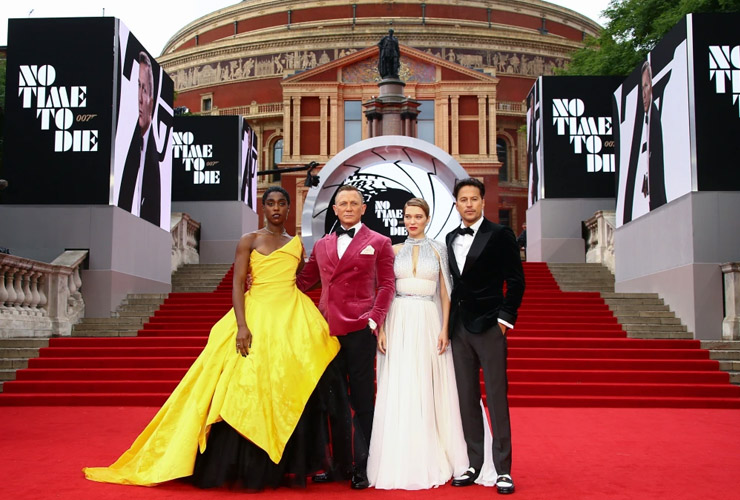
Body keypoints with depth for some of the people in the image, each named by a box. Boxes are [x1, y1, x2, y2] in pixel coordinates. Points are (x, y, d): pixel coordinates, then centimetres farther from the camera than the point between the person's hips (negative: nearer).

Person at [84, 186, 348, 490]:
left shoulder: (297, 244, 14)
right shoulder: (248, 241, 3)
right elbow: (237, 284, -6)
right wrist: (242, 325, -18)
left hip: (293, 320, 3)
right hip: (256, 318, -3)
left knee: (289, 392, 1)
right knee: (246, 390, -6)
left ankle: (280, 465, 12)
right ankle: (248, 467, 6)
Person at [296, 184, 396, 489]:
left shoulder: (378, 243, 6)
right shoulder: (321, 245, 16)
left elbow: (386, 284, 1)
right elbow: (304, 280, 18)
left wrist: (375, 319, -10)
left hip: (360, 329, -4)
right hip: (328, 328, 4)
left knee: (362, 400, 1)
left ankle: (362, 467, 9)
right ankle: (339, 464, 19)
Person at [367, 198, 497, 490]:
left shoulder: (438, 250, 8)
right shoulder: (394, 251, 10)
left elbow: (445, 293, 5)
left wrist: (445, 329, -5)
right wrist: (381, 329, -3)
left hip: (428, 324, -1)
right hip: (398, 324, 1)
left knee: (428, 390, 2)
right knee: (398, 392, 0)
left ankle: (431, 460, 12)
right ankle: (400, 463, 8)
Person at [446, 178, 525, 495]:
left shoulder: (499, 234, -2)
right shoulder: (451, 239, 14)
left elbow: (516, 280, -4)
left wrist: (505, 318, -9)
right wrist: (449, 322, 9)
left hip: (489, 326, -5)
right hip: (459, 328, 5)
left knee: (496, 397, -2)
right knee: (466, 398, 7)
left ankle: (503, 469, 5)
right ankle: (474, 463, 17)